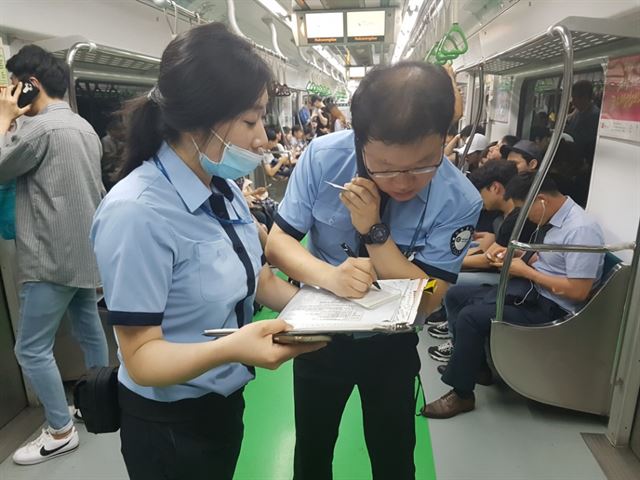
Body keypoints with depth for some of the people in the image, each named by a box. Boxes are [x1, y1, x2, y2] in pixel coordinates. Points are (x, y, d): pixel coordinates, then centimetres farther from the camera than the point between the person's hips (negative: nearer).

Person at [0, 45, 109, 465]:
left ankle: (61, 432, 14)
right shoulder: (84, 126, 12)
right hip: (88, 251, 9)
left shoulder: (40, 127, -15)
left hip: (54, 256, -9)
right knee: (90, 331, 19)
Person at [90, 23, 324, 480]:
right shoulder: (138, 212, -28)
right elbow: (141, 357, -23)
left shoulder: (225, 189, -3)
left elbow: (260, 278, 4)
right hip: (169, 425, -6)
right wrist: (229, 349, -40)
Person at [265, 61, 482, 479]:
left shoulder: (459, 201, -23)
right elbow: (277, 243, -17)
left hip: (391, 343, 0)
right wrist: (327, 275, -38)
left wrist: (374, 230, -34)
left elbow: (426, 300, -21)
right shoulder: (323, 158, -22)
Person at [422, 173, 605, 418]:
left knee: (471, 316, -25)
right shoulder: (551, 218, 4)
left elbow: (578, 291, -24)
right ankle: (473, 364, 11)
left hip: (550, 307, -9)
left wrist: (524, 271, -18)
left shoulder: (581, 230, -22)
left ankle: (462, 394, -7)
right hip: (529, 289, 10)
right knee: (455, 295, 4)